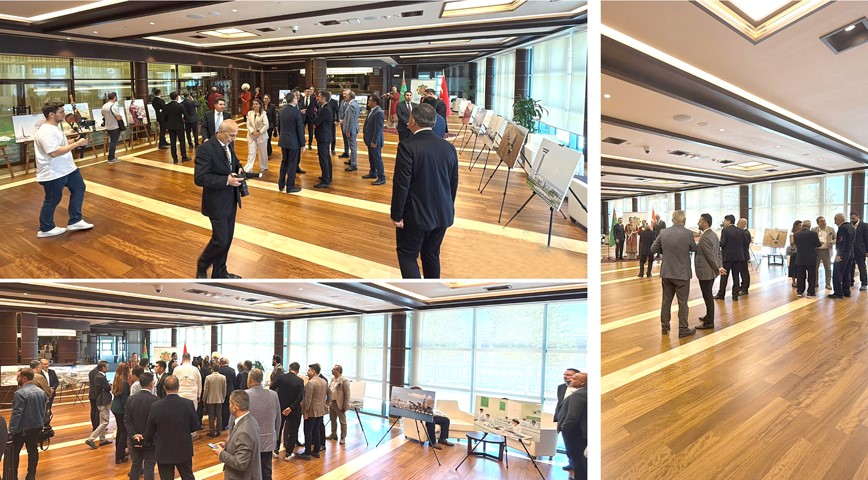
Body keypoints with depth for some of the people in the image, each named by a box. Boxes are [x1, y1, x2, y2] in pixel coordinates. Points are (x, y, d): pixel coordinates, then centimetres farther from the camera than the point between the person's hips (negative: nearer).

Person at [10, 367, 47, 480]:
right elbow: (44, 410, 11)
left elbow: (17, 413, -22)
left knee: (14, 452, 7)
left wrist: (12, 429, -18)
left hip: (22, 428, -7)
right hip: (37, 427, 7)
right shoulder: (41, 392, 5)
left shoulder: (20, 393, -19)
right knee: (33, 450, 11)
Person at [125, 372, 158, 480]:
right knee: (149, 467, 3)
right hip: (150, 440, -4)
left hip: (135, 440, 4)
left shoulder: (131, 399, -3)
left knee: (135, 465, 17)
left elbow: (127, 420, -4)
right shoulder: (156, 400, -19)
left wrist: (134, 435, -7)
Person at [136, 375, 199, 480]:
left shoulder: (156, 406, -15)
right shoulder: (188, 404, -15)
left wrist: (143, 437, 20)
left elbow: (150, 429, -2)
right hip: (184, 450, 1)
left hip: (164, 452, -1)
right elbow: (195, 426, -4)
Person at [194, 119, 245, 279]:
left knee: (227, 239, 15)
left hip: (231, 200, 8)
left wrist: (239, 168, -2)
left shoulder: (229, 144, 2)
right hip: (217, 203, -8)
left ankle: (219, 273, 31)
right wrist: (226, 180, -29)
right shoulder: (205, 150, -22)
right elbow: (200, 178, -26)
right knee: (220, 240, -3)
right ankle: (202, 266, 24)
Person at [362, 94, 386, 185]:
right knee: (371, 158, 21)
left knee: (377, 159, -2)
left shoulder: (378, 112, -23)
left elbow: (378, 128, -23)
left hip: (375, 141, -9)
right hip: (370, 139, 9)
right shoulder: (371, 110, 5)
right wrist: (364, 133, 14)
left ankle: (381, 178, 4)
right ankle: (373, 173, 35)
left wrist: (374, 141, -22)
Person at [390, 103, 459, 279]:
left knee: (407, 256, 7)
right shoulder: (448, 147, 1)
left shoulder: (407, 147, -17)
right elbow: (454, 183, 9)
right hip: (442, 215, 6)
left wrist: (397, 215, -10)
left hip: (415, 215, -6)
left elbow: (401, 184, -18)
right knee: (432, 255, 19)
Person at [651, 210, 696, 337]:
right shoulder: (688, 233, -15)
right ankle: (683, 329, 10)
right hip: (682, 273, -4)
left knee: (666, 301, 15)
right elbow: (694, 249, 2)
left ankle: (664, 326, 23)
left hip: (666, 272, 4)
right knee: (682, 302, 5)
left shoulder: (663, 232, -5)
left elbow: (653, 249, 3)